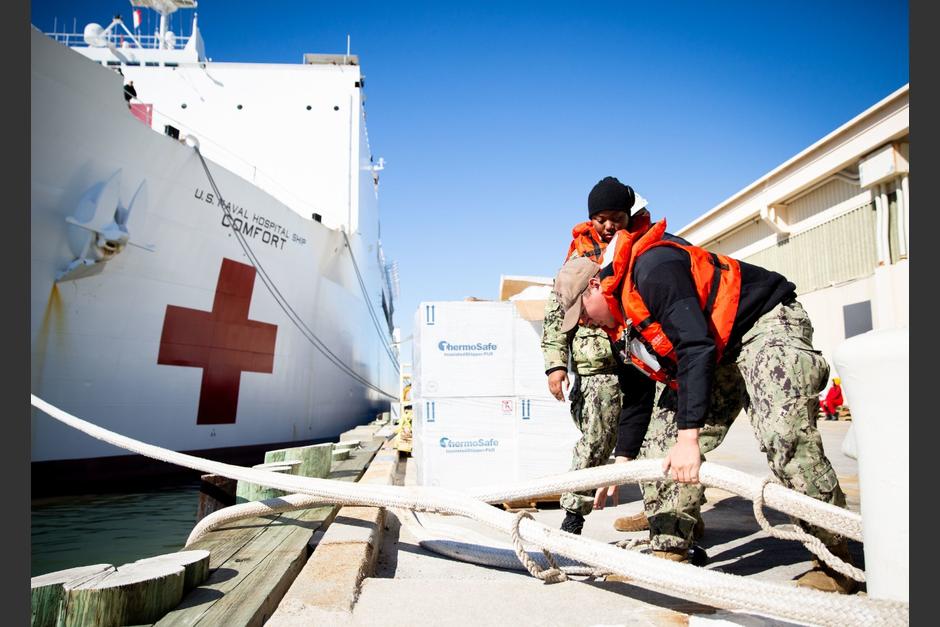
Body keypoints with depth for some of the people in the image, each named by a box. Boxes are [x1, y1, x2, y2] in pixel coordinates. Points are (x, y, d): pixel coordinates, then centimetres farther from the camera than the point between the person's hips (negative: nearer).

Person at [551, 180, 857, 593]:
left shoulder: (652, 269, -25)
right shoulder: (623, 325, 4)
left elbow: (695, 346, -35)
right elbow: (637, 396, 13)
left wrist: (689, 436, -38)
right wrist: (622, 460, 15)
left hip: (767, 323, -9)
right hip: (715, 355, 9)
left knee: (785, 437, -24)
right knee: (661, 443, 0)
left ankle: (836, 562, -6)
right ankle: (669, 555, 4)